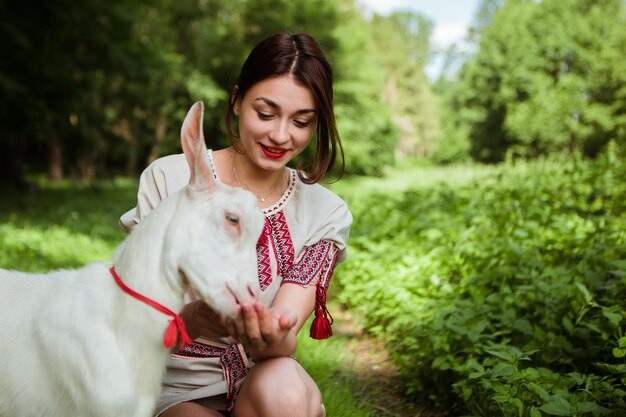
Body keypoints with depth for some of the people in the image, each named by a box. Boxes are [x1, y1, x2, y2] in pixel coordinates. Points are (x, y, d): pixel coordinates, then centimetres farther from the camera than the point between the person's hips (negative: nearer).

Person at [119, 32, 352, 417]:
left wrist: (273, 340, -37)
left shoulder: (325, 213, -2)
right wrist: (193, 318, -33)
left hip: (262, 386, 2)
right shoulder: (169, 179, -8)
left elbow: (286, 336, -12)